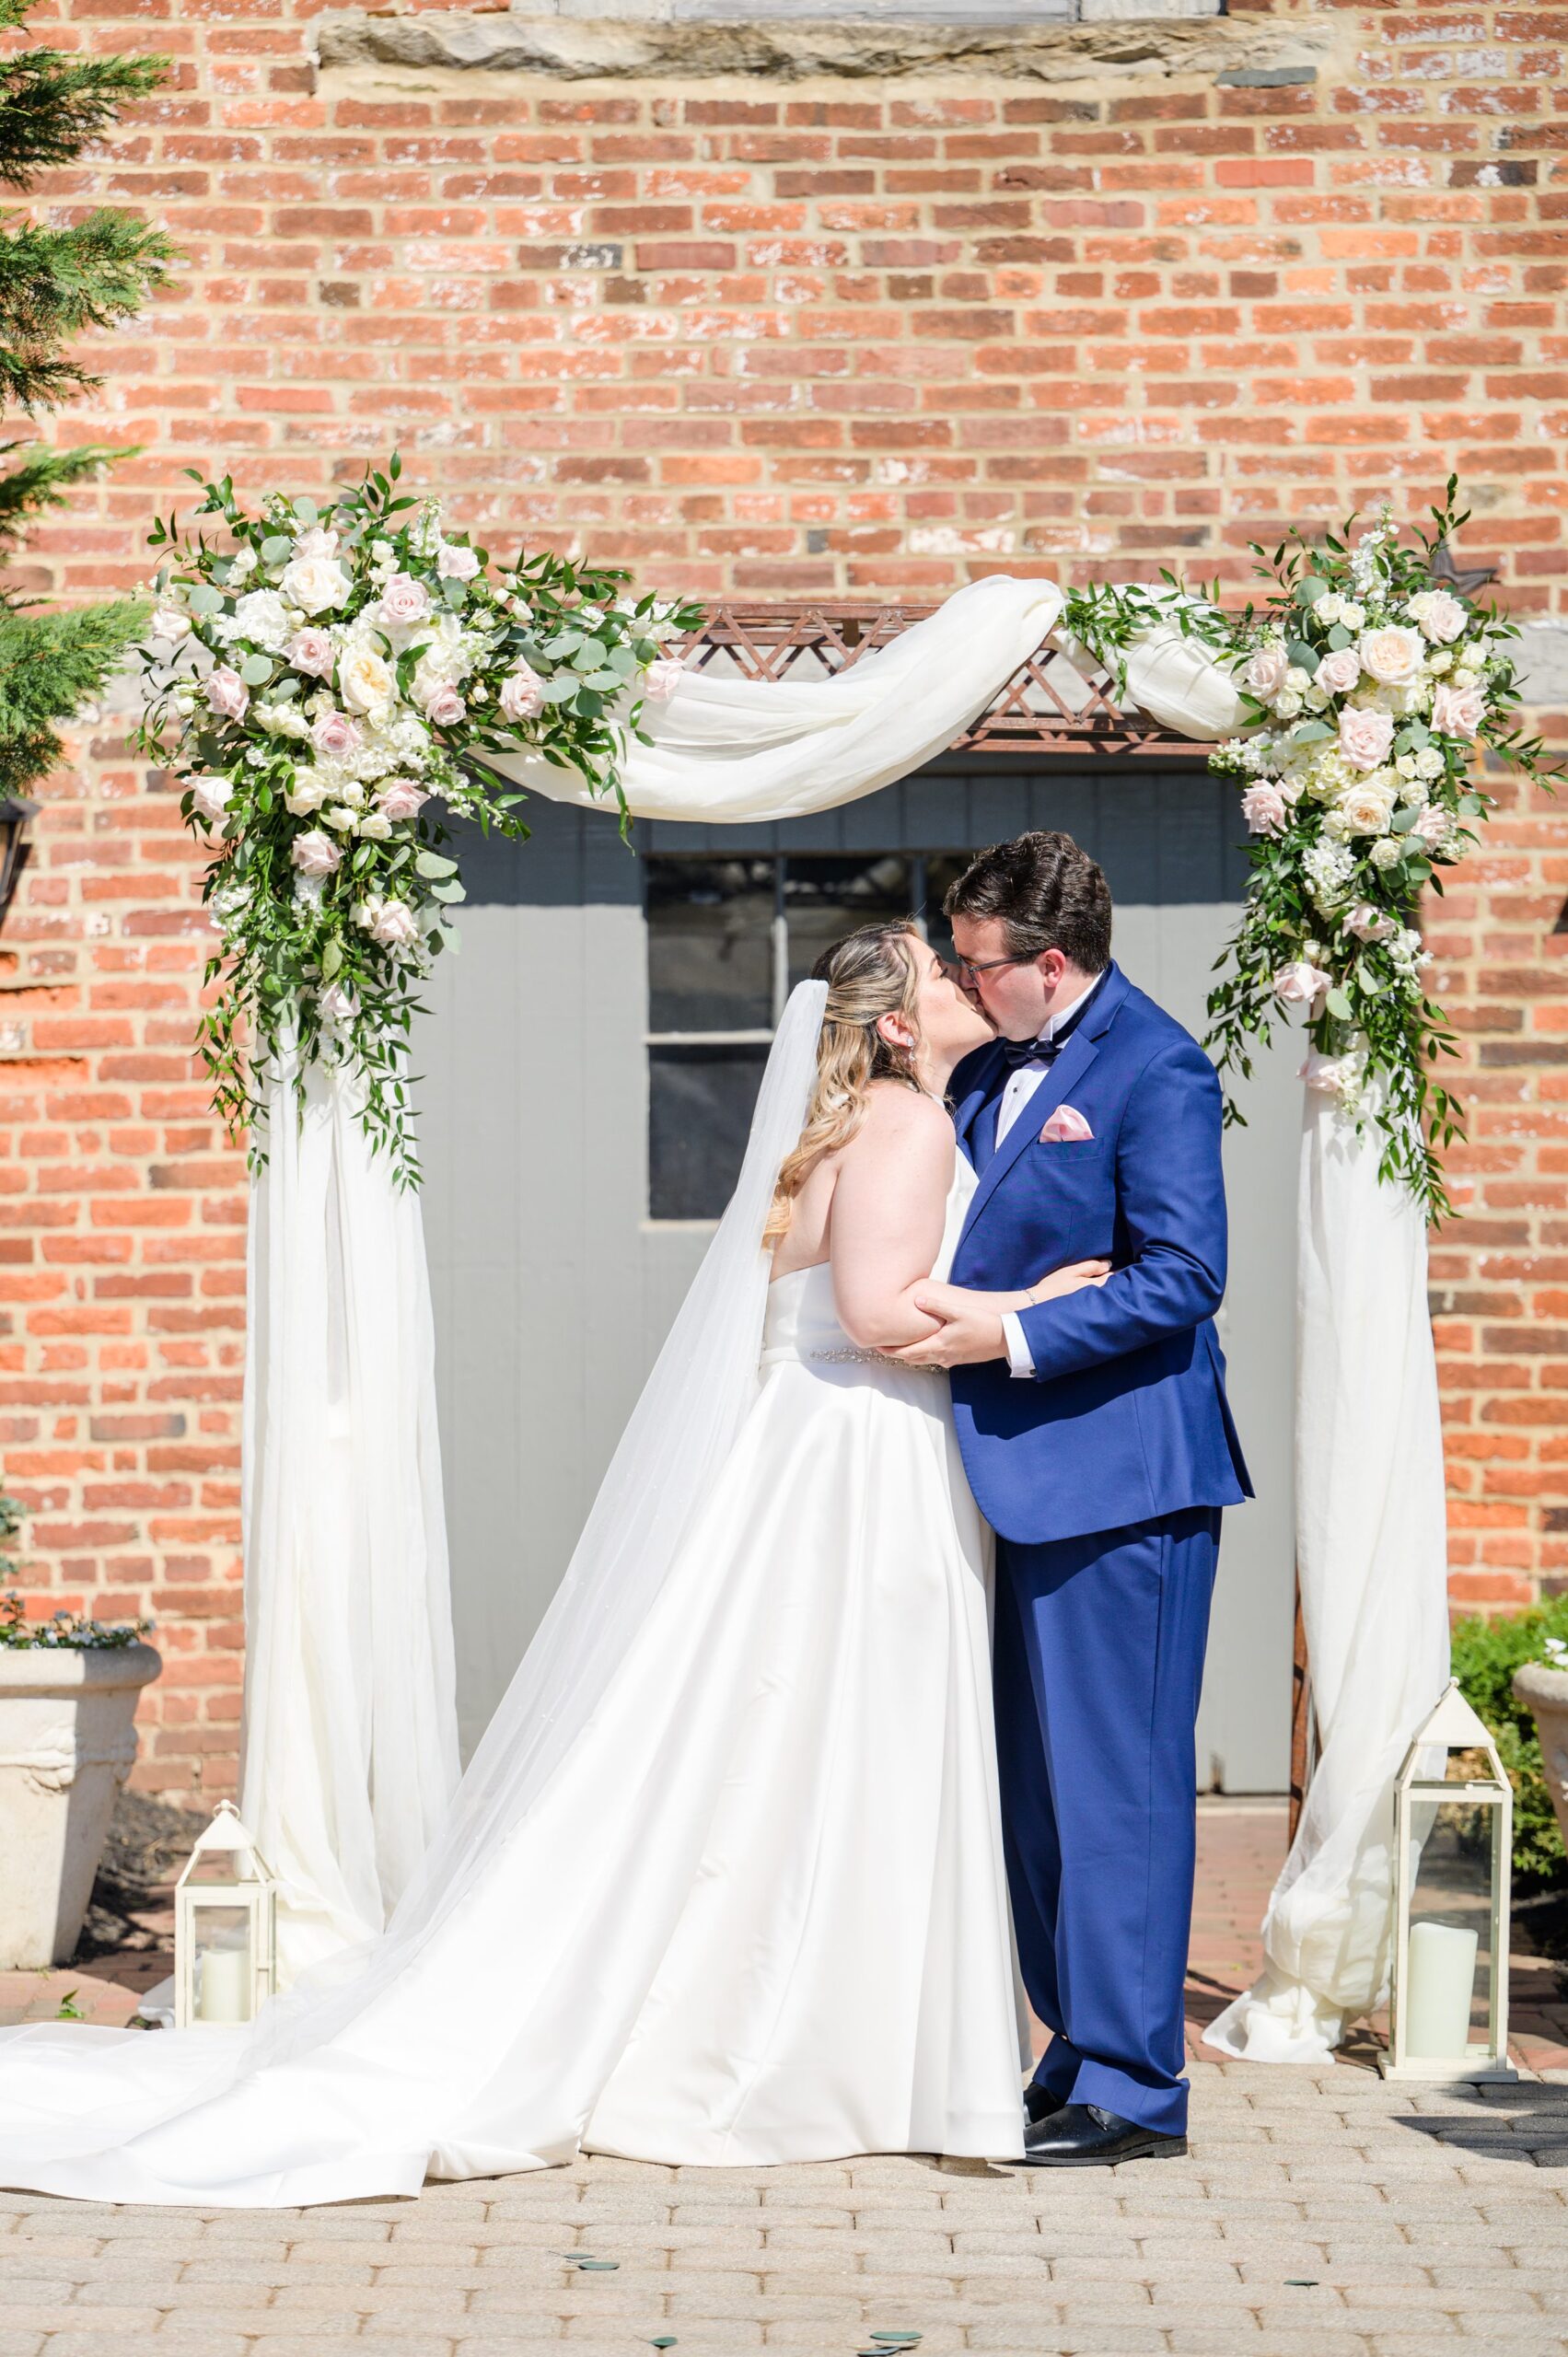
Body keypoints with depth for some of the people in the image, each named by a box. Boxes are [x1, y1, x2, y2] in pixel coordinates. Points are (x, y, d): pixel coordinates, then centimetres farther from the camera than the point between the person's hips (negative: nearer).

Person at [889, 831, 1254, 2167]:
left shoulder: (1155, 1070, -12)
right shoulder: (989, 1067, 14)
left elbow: (1183, 1278, -18)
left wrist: (1014, 1338, -19)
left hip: (1119, 1477, -9)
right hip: (1025, 1476, 9)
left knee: (1115, 1781, -5)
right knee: (1036, 1786, 13)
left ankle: (1131, 2091, 0)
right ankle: (1083, 2051, 23)